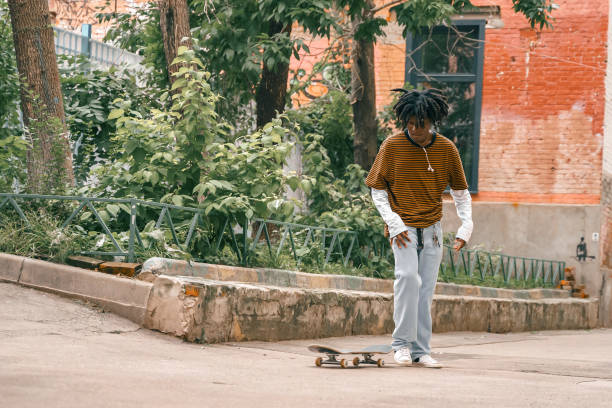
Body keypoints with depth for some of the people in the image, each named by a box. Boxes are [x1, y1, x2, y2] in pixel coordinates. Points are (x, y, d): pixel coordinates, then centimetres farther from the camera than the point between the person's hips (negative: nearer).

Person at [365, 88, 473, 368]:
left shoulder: (446, 149, 0)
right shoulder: (392, 147, -5)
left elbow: (461, 192, 11)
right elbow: (377, 190, 1)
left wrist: (465, 227, -2)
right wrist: (394, 224, -10)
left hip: (432, 228, 3)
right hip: (403, 226, -3)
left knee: (426, 288, 2)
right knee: (408, 275, -23)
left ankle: (421, 350, 9)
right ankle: (402, 343, -14)